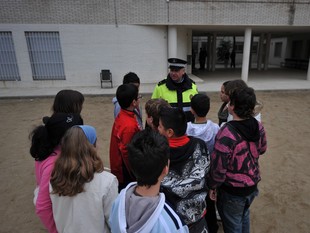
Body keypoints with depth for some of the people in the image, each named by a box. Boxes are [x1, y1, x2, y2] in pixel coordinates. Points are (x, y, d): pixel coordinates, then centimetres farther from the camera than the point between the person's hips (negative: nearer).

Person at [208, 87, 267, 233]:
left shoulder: (227, 133, -31)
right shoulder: (258, 126, -9)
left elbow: (218, 166, -24)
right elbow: (262, 149, 9)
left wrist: (212, 186, -8)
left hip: (232, 190, -6)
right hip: (252, 185, 6)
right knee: (244, 217, 31)